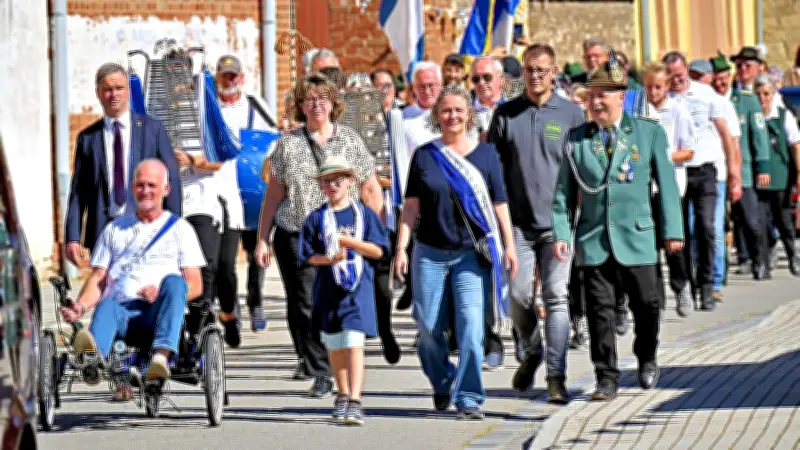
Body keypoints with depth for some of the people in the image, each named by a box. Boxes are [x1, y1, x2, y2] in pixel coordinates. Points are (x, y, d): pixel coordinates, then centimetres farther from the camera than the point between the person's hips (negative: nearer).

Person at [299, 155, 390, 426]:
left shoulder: (363, 214, 3)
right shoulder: (316, 218, 6)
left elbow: (378, 250, -1)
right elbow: (308, 255, 3)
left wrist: (351, 242, -13)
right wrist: (329, 258, -15)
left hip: (359, 289, -3)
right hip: (329, 289, 3)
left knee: (354, 343, -14)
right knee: (335, 345, 14)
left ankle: (355, 402, -19)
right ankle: (343, 395, 33)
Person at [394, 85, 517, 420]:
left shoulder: (485, 153, 5)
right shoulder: (424, 155, 6)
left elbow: (499, 204, 6)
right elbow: (411, 206, 6)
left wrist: (509, 246, 1)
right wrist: (401, 248, -2)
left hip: (472, 253, -1)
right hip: (430, 253, 1)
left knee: (471, 326, -12)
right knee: (429, 328, 3)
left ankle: (469, 398, -6)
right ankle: (442, 384, 28)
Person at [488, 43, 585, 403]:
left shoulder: (571, 113, 4)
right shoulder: (506, 114, 7)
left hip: (559, 222, -1)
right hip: (519, 221, 1)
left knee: (556, 297, -6)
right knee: (518, 294, -2)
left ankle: (556, 376, -5)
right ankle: (532, 352, 25)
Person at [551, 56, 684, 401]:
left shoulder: (650, 133, 2)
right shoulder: (576, 138, 6)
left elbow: (667, 183, 3)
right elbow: (564, 190, 8)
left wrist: (672, 230, -1)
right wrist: (561, 233, 0)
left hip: (636, 234, -1)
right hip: (593, 238, 1)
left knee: (646, 304, 4)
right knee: (599, 308, -1)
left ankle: (647, 359, 31)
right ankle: (607, 378, 7)